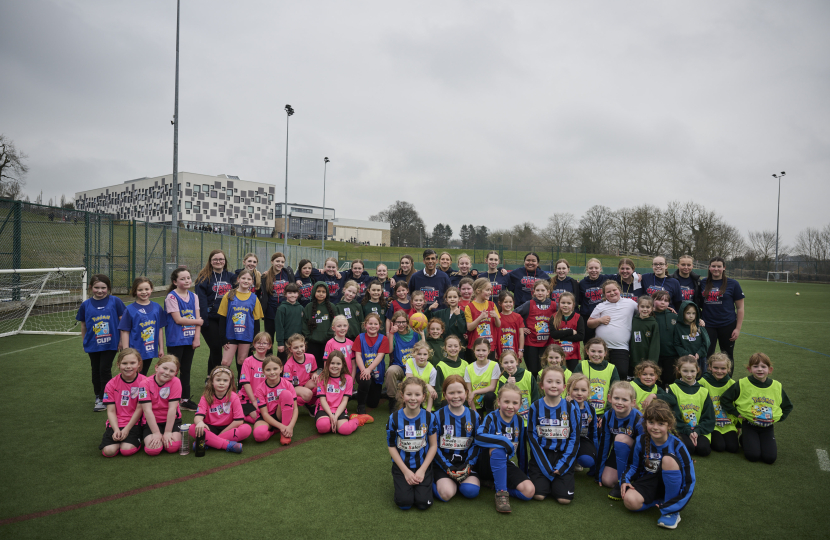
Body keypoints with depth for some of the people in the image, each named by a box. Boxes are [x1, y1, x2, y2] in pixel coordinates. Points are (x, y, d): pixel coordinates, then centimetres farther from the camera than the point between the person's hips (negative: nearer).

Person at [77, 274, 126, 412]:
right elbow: (83, 324, 10)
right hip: (93, 344, 3)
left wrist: (122, 340, -3)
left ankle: (104, 399, 7)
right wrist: (85, 341, 13)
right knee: (96, 371, 14)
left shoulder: (115, 301, -7)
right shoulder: (86, 304, 0)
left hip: (110, 343, -3)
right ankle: (98, 396, 32)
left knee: (105, 369, -7)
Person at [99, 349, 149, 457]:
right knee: (108, 451, -19)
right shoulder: (111, 384, 1)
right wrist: (116, 430, -15)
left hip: (134, 423, -3)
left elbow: (139, 409, -7)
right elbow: (111, 411, -1)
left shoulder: (143, 382, -7)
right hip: (116, 423, 3)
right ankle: (120, 439, 11)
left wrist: (127, 429, -11)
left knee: (127, 450, -23)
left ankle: (137, 439, 8)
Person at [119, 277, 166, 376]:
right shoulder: (130, 309, -8)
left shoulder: (157, 307, 2)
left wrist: (161, 348, 8)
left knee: (143, 377, 16)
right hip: (135, 352, -3)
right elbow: (125, 332, -7)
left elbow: (160, 329, 8)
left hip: (150, 351, 3)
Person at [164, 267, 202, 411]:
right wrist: (197, 321, -5)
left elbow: (198, 318, 3)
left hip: (190, 339, 5)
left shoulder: (194, 297, 8)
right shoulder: (171, 297, -9)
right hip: (175, 340, -5)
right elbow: (178, 319, -14)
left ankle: (186, 399, 21)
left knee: (186, 369, 12)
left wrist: (197, 337, -5)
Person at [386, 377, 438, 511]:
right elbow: (391, 446, -3)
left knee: (423, 503, -14)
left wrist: (422, 470, -9)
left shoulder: (429, 417, -6)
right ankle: (399, 481, 14)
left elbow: (433, 445, -1)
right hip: (401, 465, 0)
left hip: (423, 466, 1)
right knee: (404, 503, -17)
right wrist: (406, 471, -8)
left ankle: (421, 481, 15)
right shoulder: (394, 418, -9)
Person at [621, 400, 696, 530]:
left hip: (671, 485, -2)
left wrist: (673, 505, -23)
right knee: (630, 501, -29)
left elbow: (689, 478, -17)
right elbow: (634, 465, 8)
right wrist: (625, 480, -13)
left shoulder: (677, 445, -17)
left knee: (668, 459, -33)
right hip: (649, 483, 2)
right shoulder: (641, 441, -7)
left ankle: (671, 511, -18)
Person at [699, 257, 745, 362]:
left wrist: (738, 328, -5)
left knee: (727, 357, 10)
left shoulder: (732, 284, 0)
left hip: (727, 325, -1)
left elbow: (740, 308, 1)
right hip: (708, 325, 1)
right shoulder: (703, 283, 6)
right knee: (706, 356, -1)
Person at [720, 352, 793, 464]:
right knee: (753, 455, -14)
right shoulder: (742, 384, -8)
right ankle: (744, 439, 17)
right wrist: (736, 413, -7)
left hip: (768, 427, 3)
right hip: (749, 425, -2)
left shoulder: (777, 387, 1)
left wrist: (779, 418, 4)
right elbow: (724, 399, -2)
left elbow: (788, 406, 17)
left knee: (770, 458, -10)